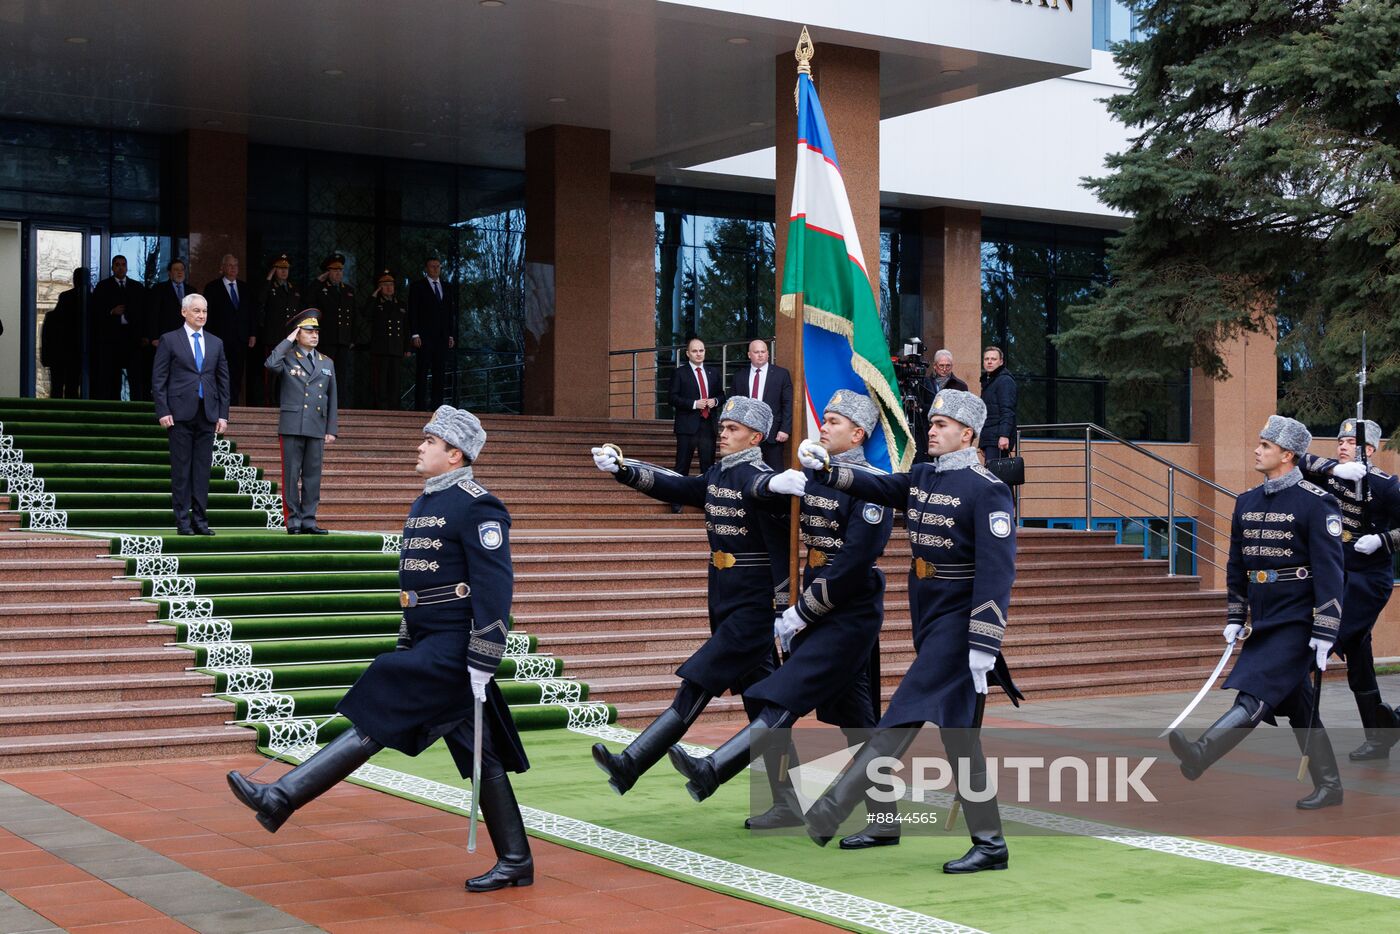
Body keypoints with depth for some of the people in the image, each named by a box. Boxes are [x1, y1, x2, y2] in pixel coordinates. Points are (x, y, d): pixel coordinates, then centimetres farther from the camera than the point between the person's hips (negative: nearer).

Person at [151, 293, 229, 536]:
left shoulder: (216, 343, 14)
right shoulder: (169, 340, 3)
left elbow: (223, 381, 14)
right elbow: (158, 379, 0)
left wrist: (223, 415, 6)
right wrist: (163, 412, -9)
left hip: (207, 415, 3)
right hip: (180, 414, -3)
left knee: (203, 468, 4)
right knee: (181, 468, -1)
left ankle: (200, 520, 8)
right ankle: (183, 520, 3)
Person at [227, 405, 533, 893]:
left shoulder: (477, 506, -12)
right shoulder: (424, 504, 18)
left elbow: (495, 588, -17)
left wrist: (482, 665, -20)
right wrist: (404, 647, 22)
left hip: (455, 650, -10)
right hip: (431, 644, 10)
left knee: (378, 712, -15)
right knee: (481, 757, 10)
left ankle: (281, 799, -15)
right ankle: (515, 862, 16)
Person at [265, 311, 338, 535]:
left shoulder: (327, 363, 16)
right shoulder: (287, 358, 4)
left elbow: (332, 399, 16)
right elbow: (271, 364, -20)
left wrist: (331, 430, 9)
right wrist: (288, 341, -8)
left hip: (317, 428, 4)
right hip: (292, 426, -4)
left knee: (313, 475, 4)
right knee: (291, 474, -2)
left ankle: (308, 520, 9)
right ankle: (293, 520, 3)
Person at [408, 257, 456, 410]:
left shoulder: (446, 287, 17)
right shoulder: (417, 286, 3)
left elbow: (451, 312, 16)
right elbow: (413, 312, -2)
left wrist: (451, 335, 8)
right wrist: (415, 334, -11)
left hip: (442, 337, 4)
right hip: (424, 337, -4)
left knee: (440, 373, 1)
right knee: (422, 372, -6)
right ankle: (420, 406, -7)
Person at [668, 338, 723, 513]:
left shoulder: (713, 373, 14)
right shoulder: (679, 373, 0)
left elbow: (721, 395, 20)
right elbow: (673, 398, -6)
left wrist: (715, 401, -3)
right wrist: (694, 404, -17)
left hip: (708, 425, 4)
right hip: (687, 425, -4)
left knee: (708, 464, 6)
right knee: (682, 466, -1)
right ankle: (676, 503, 3)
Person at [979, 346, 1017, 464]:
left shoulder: (1005, 381, -6)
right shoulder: (987, 381, 23)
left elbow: (1007, 411, -17)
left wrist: (1004, 435, -27)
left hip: (998, 440, -9)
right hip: (989, 439, 9)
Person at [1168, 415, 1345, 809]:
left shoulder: (1316, 502, -10)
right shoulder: (1247, 502, 11)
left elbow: (1330, 570, -13)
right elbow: (1236, 565, 18)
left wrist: (1325, 632, -17)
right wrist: (1234, 618, 15)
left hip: (1297, 623, -8)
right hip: (1263, 622, 8)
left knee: (1256, 692, -21)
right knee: (1298, 706, 12)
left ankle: (1201, 754, -37)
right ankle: (1329, 787, 21)